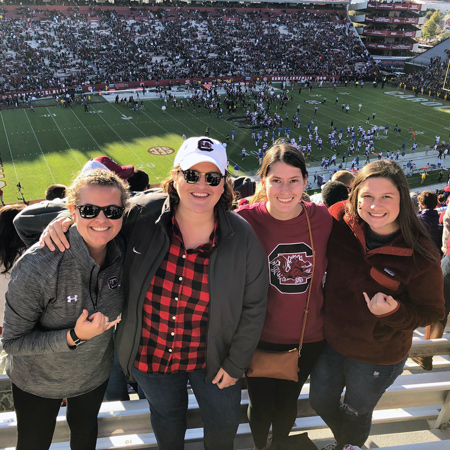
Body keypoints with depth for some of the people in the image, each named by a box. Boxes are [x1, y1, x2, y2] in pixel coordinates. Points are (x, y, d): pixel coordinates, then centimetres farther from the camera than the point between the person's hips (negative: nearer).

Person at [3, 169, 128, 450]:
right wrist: (74, 337, -36)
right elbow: (12, 342, -25)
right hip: (38, 382, -4)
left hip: (95, 373, 4)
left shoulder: (121, 252, -19)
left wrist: (112, 318, -14)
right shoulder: (38, 265, -34)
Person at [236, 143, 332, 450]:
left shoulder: (322, 218, -11)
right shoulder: (246, 220, -19)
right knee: (261, 406, 17)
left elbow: (330, 270, 5)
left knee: (288, 402, 25)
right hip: (260, 338, -2)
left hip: (309, 338, 2)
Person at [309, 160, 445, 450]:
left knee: (356, 413, 24)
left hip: (377, 357, -3)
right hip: (332, 340, 4)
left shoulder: (420, 255, -26)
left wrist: (393, 312, -31)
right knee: (320, 400, 27)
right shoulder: (341, 220, -17)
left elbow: (433, 312, -14)